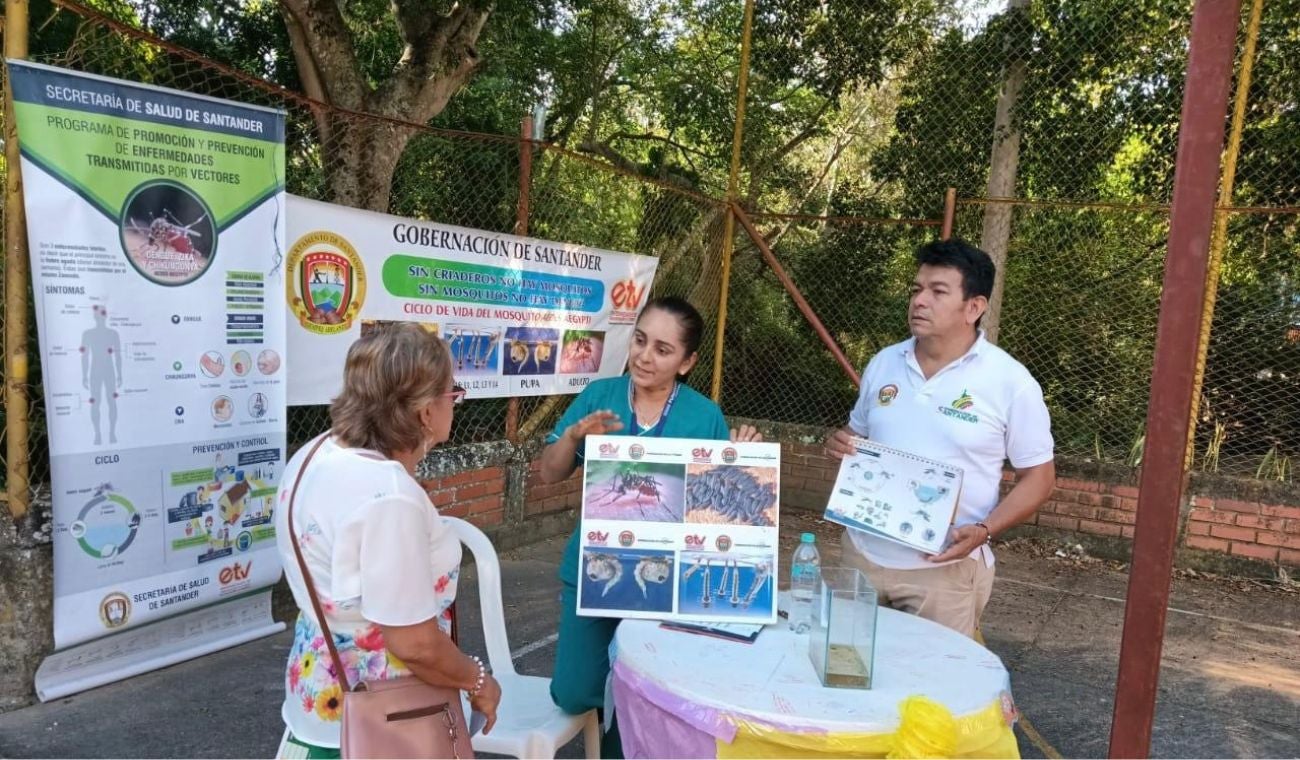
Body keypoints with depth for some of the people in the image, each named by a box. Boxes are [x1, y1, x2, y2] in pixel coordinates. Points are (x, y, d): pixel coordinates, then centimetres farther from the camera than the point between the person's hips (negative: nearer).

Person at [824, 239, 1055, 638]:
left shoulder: (1010, 382, -10)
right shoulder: (883, 363, 3)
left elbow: (1038, 476, -4)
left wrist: (983, 530, -19)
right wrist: (840, 442, -7)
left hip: (945, 566, -4)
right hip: (862, 552, 4)